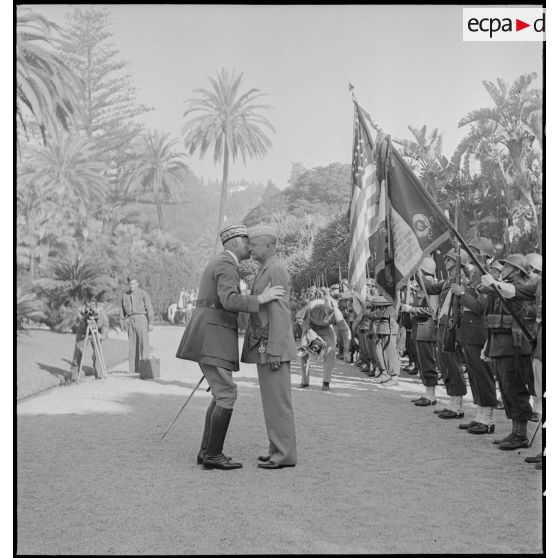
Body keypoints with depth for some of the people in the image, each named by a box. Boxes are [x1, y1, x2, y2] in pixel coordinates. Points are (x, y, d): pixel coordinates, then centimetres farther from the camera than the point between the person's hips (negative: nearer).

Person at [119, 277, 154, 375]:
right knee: (132, 344, 3)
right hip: (130, 320, 4)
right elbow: (122, 312, 17)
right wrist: (122, 324, 13)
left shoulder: (143, 294, -1)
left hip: (141, 318, -4)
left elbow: (150, 309, -3)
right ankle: (133, 368, 6)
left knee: (144, 342, -10)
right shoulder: (125, 296, 11)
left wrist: (150, 323, -8)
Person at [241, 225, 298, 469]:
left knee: (277, 399, -6)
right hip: (264, 346, 10)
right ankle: (279, 449, 18)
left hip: (273, 345, -10)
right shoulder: (266, 270, 18)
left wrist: (275, 350, -23)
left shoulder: (277, 270, -14)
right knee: (272, 399, 12)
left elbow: (281, 313, -20)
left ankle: (285, 454, -1)